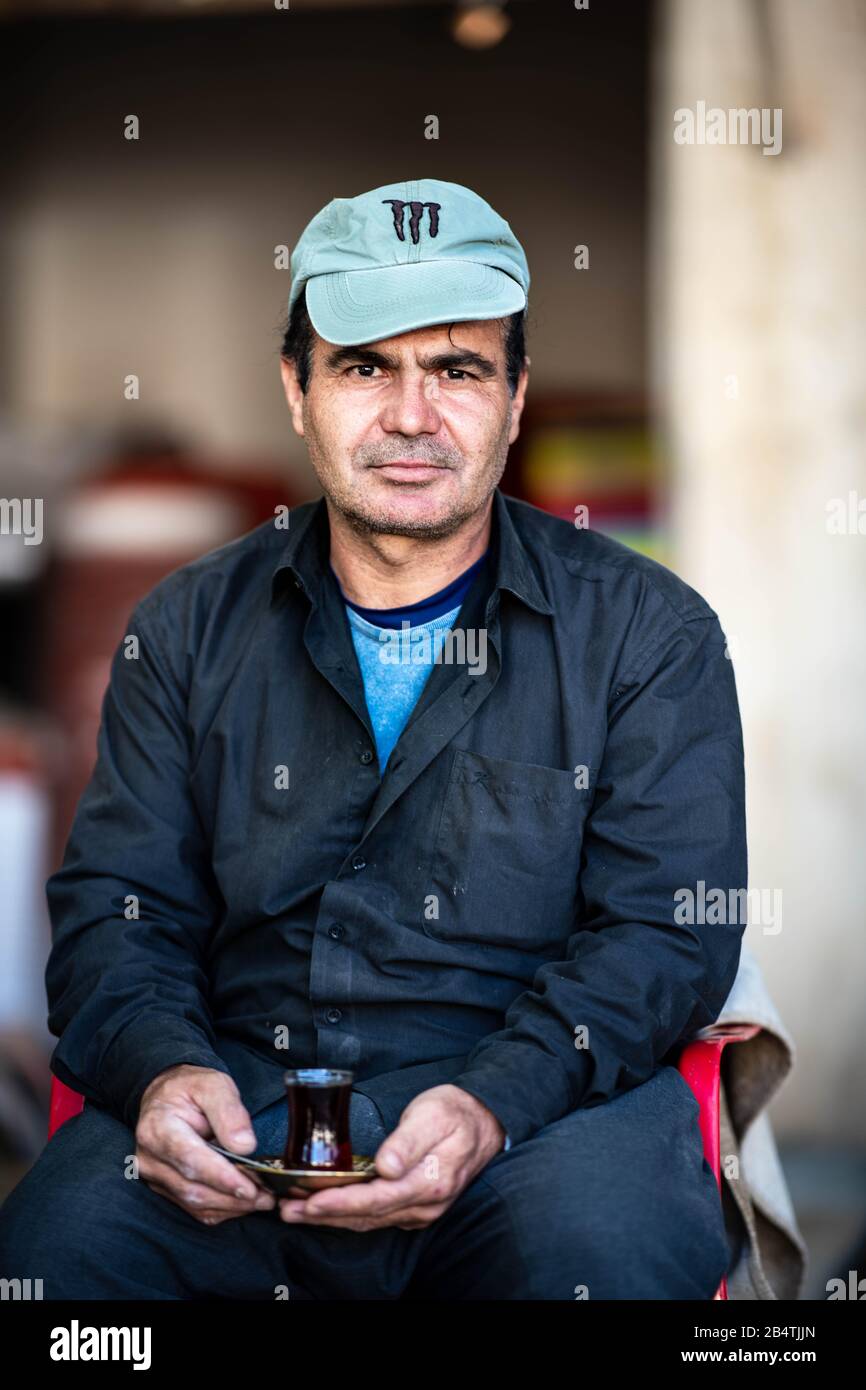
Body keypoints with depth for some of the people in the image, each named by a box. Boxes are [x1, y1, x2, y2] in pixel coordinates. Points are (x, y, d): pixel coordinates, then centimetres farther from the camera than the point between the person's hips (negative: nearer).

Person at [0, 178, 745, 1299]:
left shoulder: (648, 631, 6)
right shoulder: (190, 628, 14)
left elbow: (669, 927, -2)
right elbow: (114, 902, 11)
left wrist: (496, 1101, -20)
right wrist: (160, 1068, -13)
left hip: (543, 1091, -1)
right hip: (242, 1090, 1)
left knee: (606, 1243, -35)